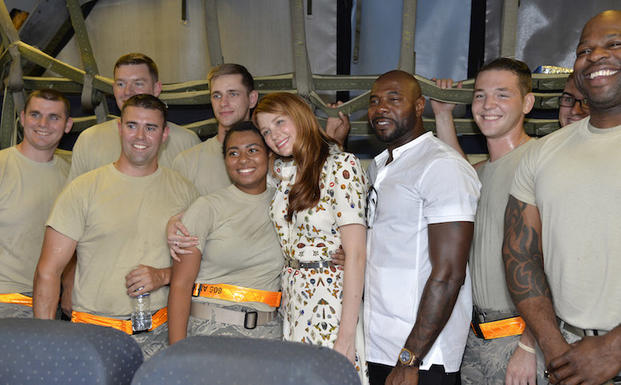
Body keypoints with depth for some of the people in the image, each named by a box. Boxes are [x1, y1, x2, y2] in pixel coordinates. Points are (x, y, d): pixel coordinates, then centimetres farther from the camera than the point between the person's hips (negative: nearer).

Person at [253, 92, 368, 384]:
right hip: (292, 301, 6)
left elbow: (355, 254, -16)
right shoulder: (282, 170, 8)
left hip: (332, 300, -6)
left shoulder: (341, 165, -12)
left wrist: (347, 335, -19)